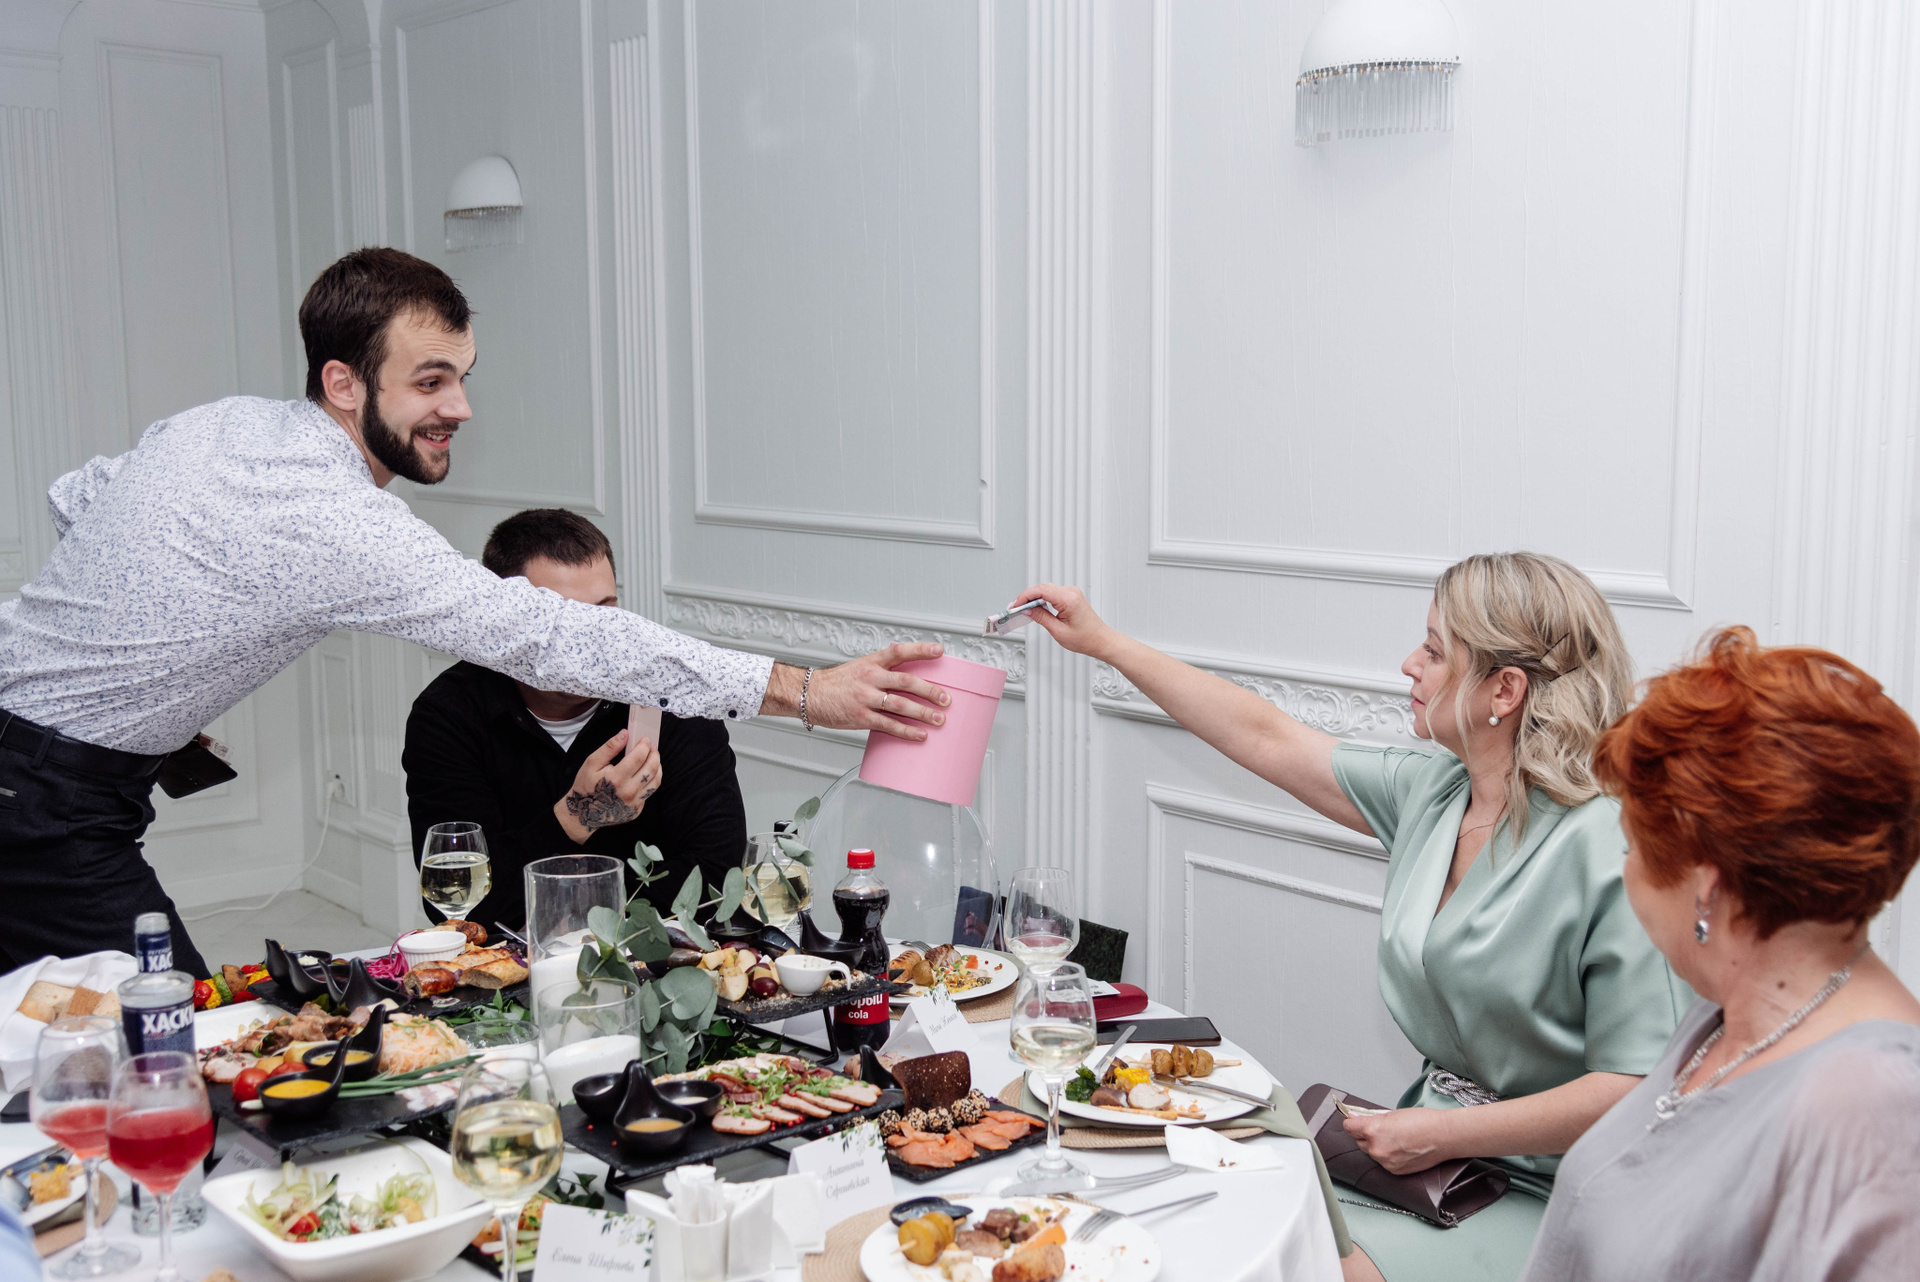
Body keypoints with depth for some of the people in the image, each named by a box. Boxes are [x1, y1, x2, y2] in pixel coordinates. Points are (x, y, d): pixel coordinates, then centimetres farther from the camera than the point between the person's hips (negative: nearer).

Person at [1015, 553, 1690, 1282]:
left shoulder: (1610, 848, -20)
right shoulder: (1430, 791, 3)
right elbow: (1266, 739, 13)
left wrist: (1447, 1133, -19)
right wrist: (1102, 641, 17)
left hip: (1544, 1193, -7)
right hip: (1432, 1148, 7)